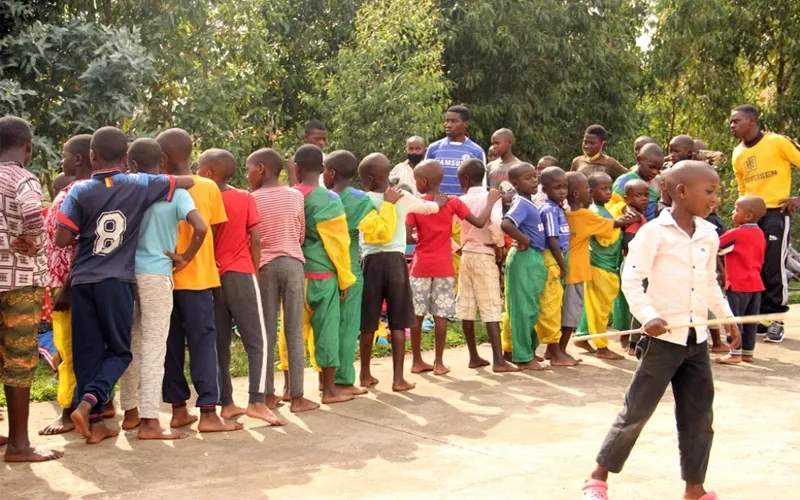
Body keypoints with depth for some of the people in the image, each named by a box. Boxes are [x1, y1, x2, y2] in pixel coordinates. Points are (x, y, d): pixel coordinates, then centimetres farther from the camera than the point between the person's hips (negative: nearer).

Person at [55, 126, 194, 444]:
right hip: (117, 281, -1)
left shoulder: (80, 191, -3)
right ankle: (87, 403, -12)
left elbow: (62, 240, -5)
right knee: (119, 351, 9)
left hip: (83, 280, 1)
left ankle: (95, 422, 7)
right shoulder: (139, 185, -3)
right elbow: (187, 182, 4)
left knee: (87, 353, 8)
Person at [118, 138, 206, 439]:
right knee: (153, 346, -2)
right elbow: (200, 228, -17)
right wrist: (185, 257, -5)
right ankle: (149, 421, -4)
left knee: (130, 344, 15)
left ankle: (131, 412, 24)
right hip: (156, 274, -3)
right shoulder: (175, 192, -4)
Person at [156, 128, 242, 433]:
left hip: (165, 277, 1)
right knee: (202, 343, 1)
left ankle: (178, 409, 16)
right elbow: (212, 231, 1)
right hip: (198, 277, -1)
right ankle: (207, 413, -4)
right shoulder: (209, 188, -2)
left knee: (172, 344, 11)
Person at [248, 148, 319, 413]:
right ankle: (296, 396, 1)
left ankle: (268, 394, 10)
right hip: (292, 262, 1)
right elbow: (302, 235, 7)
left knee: (268, 331, 6)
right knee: (294, 332, 1)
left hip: (265, 265, -1)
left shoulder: (252, 200, -3)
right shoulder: (295, 196, 2)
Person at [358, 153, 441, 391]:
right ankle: (398, 378, 3)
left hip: (370, 261, 0)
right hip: (396, 260, 0)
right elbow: (430, 207, 23)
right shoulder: (403, 199, 4)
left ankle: (365, 374, 23)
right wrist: (439, 201, 43)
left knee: (368, 323, 10)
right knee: (398, 322, 4)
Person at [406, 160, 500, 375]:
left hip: (420, 267, 0)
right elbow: (480, 222, -6)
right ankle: (439, 363, 4)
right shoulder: (453, 202, -4)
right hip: (444, 268, 0)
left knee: (416, 315, 8)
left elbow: (407, 238, -10)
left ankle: (417, 361, 13)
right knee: (440, 315, 2)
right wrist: (491, 200, 9)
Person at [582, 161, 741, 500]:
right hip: (663, 338, -6)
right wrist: (648, 317, -27)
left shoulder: (709, 235, 9)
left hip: (697, 340, 6)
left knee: (699, 418, 9)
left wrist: (727, 317, 22)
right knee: (636, 411, -1)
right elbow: (630, 281, -15)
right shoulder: (654, 232, -11)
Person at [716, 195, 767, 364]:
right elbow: (761, 260, 16)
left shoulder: (736, 234, -15)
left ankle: (735, 354, -1)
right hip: (755, 283, 8)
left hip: (738, 285, -8)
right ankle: (748, 352, 19)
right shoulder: (760, 234, 9)